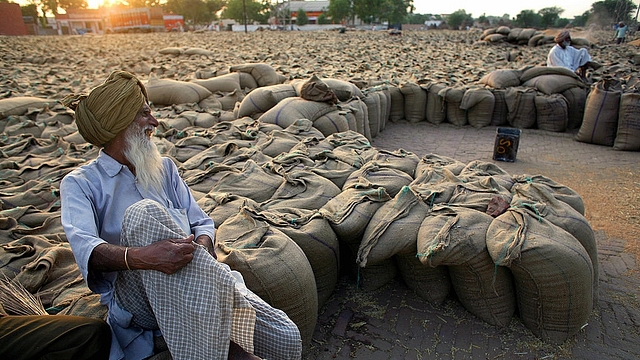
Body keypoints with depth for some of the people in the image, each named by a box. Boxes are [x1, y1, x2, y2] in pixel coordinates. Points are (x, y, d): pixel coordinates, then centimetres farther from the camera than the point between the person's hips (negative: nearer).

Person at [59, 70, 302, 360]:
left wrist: (202, 246, -13)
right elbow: (84, 246, -15)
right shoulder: (79, 184, 6)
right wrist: (140, 256, -36)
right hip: (136, 297, -2)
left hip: (194, 283, 3)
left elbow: (202, 223, 12)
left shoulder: (164, 167, 20)